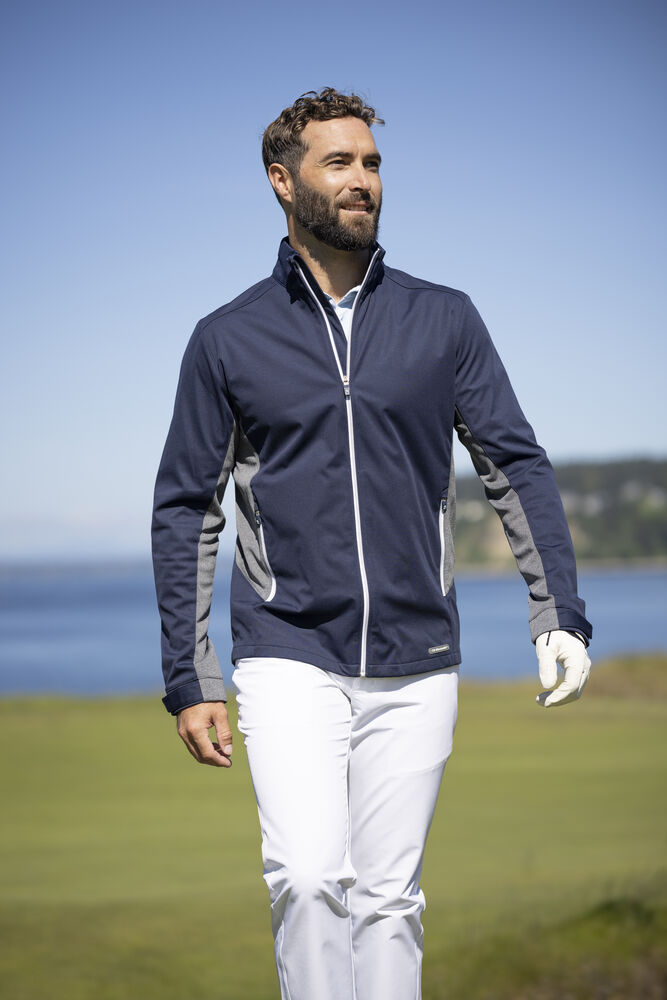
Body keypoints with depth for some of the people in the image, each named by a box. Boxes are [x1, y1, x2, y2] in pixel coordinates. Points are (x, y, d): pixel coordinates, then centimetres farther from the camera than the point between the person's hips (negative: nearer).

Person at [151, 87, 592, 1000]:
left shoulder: (444, 321, 7)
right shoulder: (229, 340, 4)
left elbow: (517, 467, 7)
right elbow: (186, 512, 7)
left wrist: (559, 616, -5)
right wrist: (189, 682, 2)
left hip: (416, 667, 2)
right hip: (289, 660, -1)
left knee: (390, 899, 5)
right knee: (310, 879, -18)